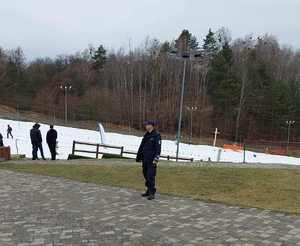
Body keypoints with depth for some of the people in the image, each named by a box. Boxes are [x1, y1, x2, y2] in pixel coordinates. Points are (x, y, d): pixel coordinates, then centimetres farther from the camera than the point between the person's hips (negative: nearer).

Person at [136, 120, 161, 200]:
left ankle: (152, 193, -6)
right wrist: (138, 156, 19)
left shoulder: (157, 135, -8)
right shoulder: (146, 135, 15)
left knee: (150, 176, -10)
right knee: (146, 175, 12)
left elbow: (158, 148, -14)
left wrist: (156, 159, -20)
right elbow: (141, 146, 21)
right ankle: (149, 190, 23)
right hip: (145, 159, 7)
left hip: (152, 160, -7)